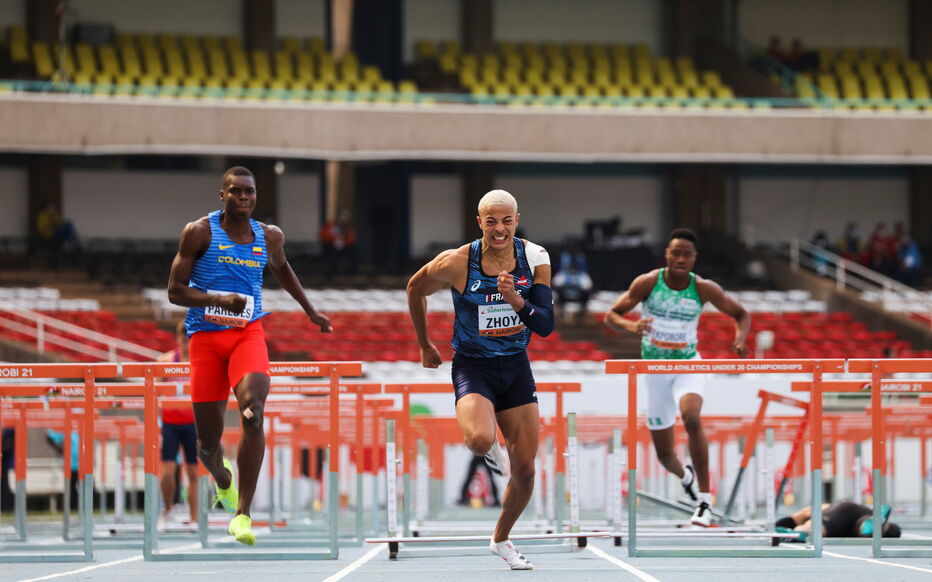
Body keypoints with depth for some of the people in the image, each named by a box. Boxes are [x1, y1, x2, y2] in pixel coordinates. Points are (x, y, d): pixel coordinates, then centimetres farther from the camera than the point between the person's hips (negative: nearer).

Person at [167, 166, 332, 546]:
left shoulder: (269, 237, 7)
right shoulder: (200, 232, -4)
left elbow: (281, 268, 30)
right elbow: (175, 291, -7)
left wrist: (310, 311, 37)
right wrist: (220, 299, -22)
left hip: (248, 333, 1)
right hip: (206, 337, -1)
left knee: (253, 412, -26)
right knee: (208, 440, 3)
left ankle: (243, 514, -25)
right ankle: (223, 480, 42)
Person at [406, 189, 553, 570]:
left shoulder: (535, 258, -8)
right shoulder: (456, 263, -15)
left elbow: (546, 326, -11)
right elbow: (415, 289, 5)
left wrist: (517, 301, -30)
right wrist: (425, 346, 14)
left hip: (516, 367, 3)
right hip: (473, 366, -3)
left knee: (525, 469, 4)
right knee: (480, 439, -33)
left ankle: (501, 540, 30)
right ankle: (492, 451, 7)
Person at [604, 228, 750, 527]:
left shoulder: (703, 289, -10)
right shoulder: (648, 283, -11)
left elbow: (741, 314, 3)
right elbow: (611, 315, -8)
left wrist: (740, 338, -20)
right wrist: (630, 325, -31)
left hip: (688, 364, -1)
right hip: (654, 368, 1)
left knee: (691, 418, -34)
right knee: (665, 455, 6)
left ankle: (704, 501, -30)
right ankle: (685, 475, 47)